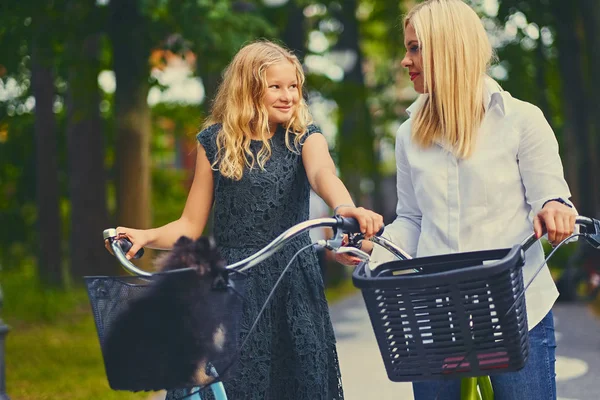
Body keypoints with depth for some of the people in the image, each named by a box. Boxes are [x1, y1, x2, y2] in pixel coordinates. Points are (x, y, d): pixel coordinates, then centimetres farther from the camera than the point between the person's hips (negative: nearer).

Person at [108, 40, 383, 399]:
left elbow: (322, 173, -21)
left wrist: (345, 208, -43)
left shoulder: (304, 137, 3)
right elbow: (191, 226, 7)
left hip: (292, 288, 0)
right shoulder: (216, 141, 6)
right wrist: (147, 237, -12)